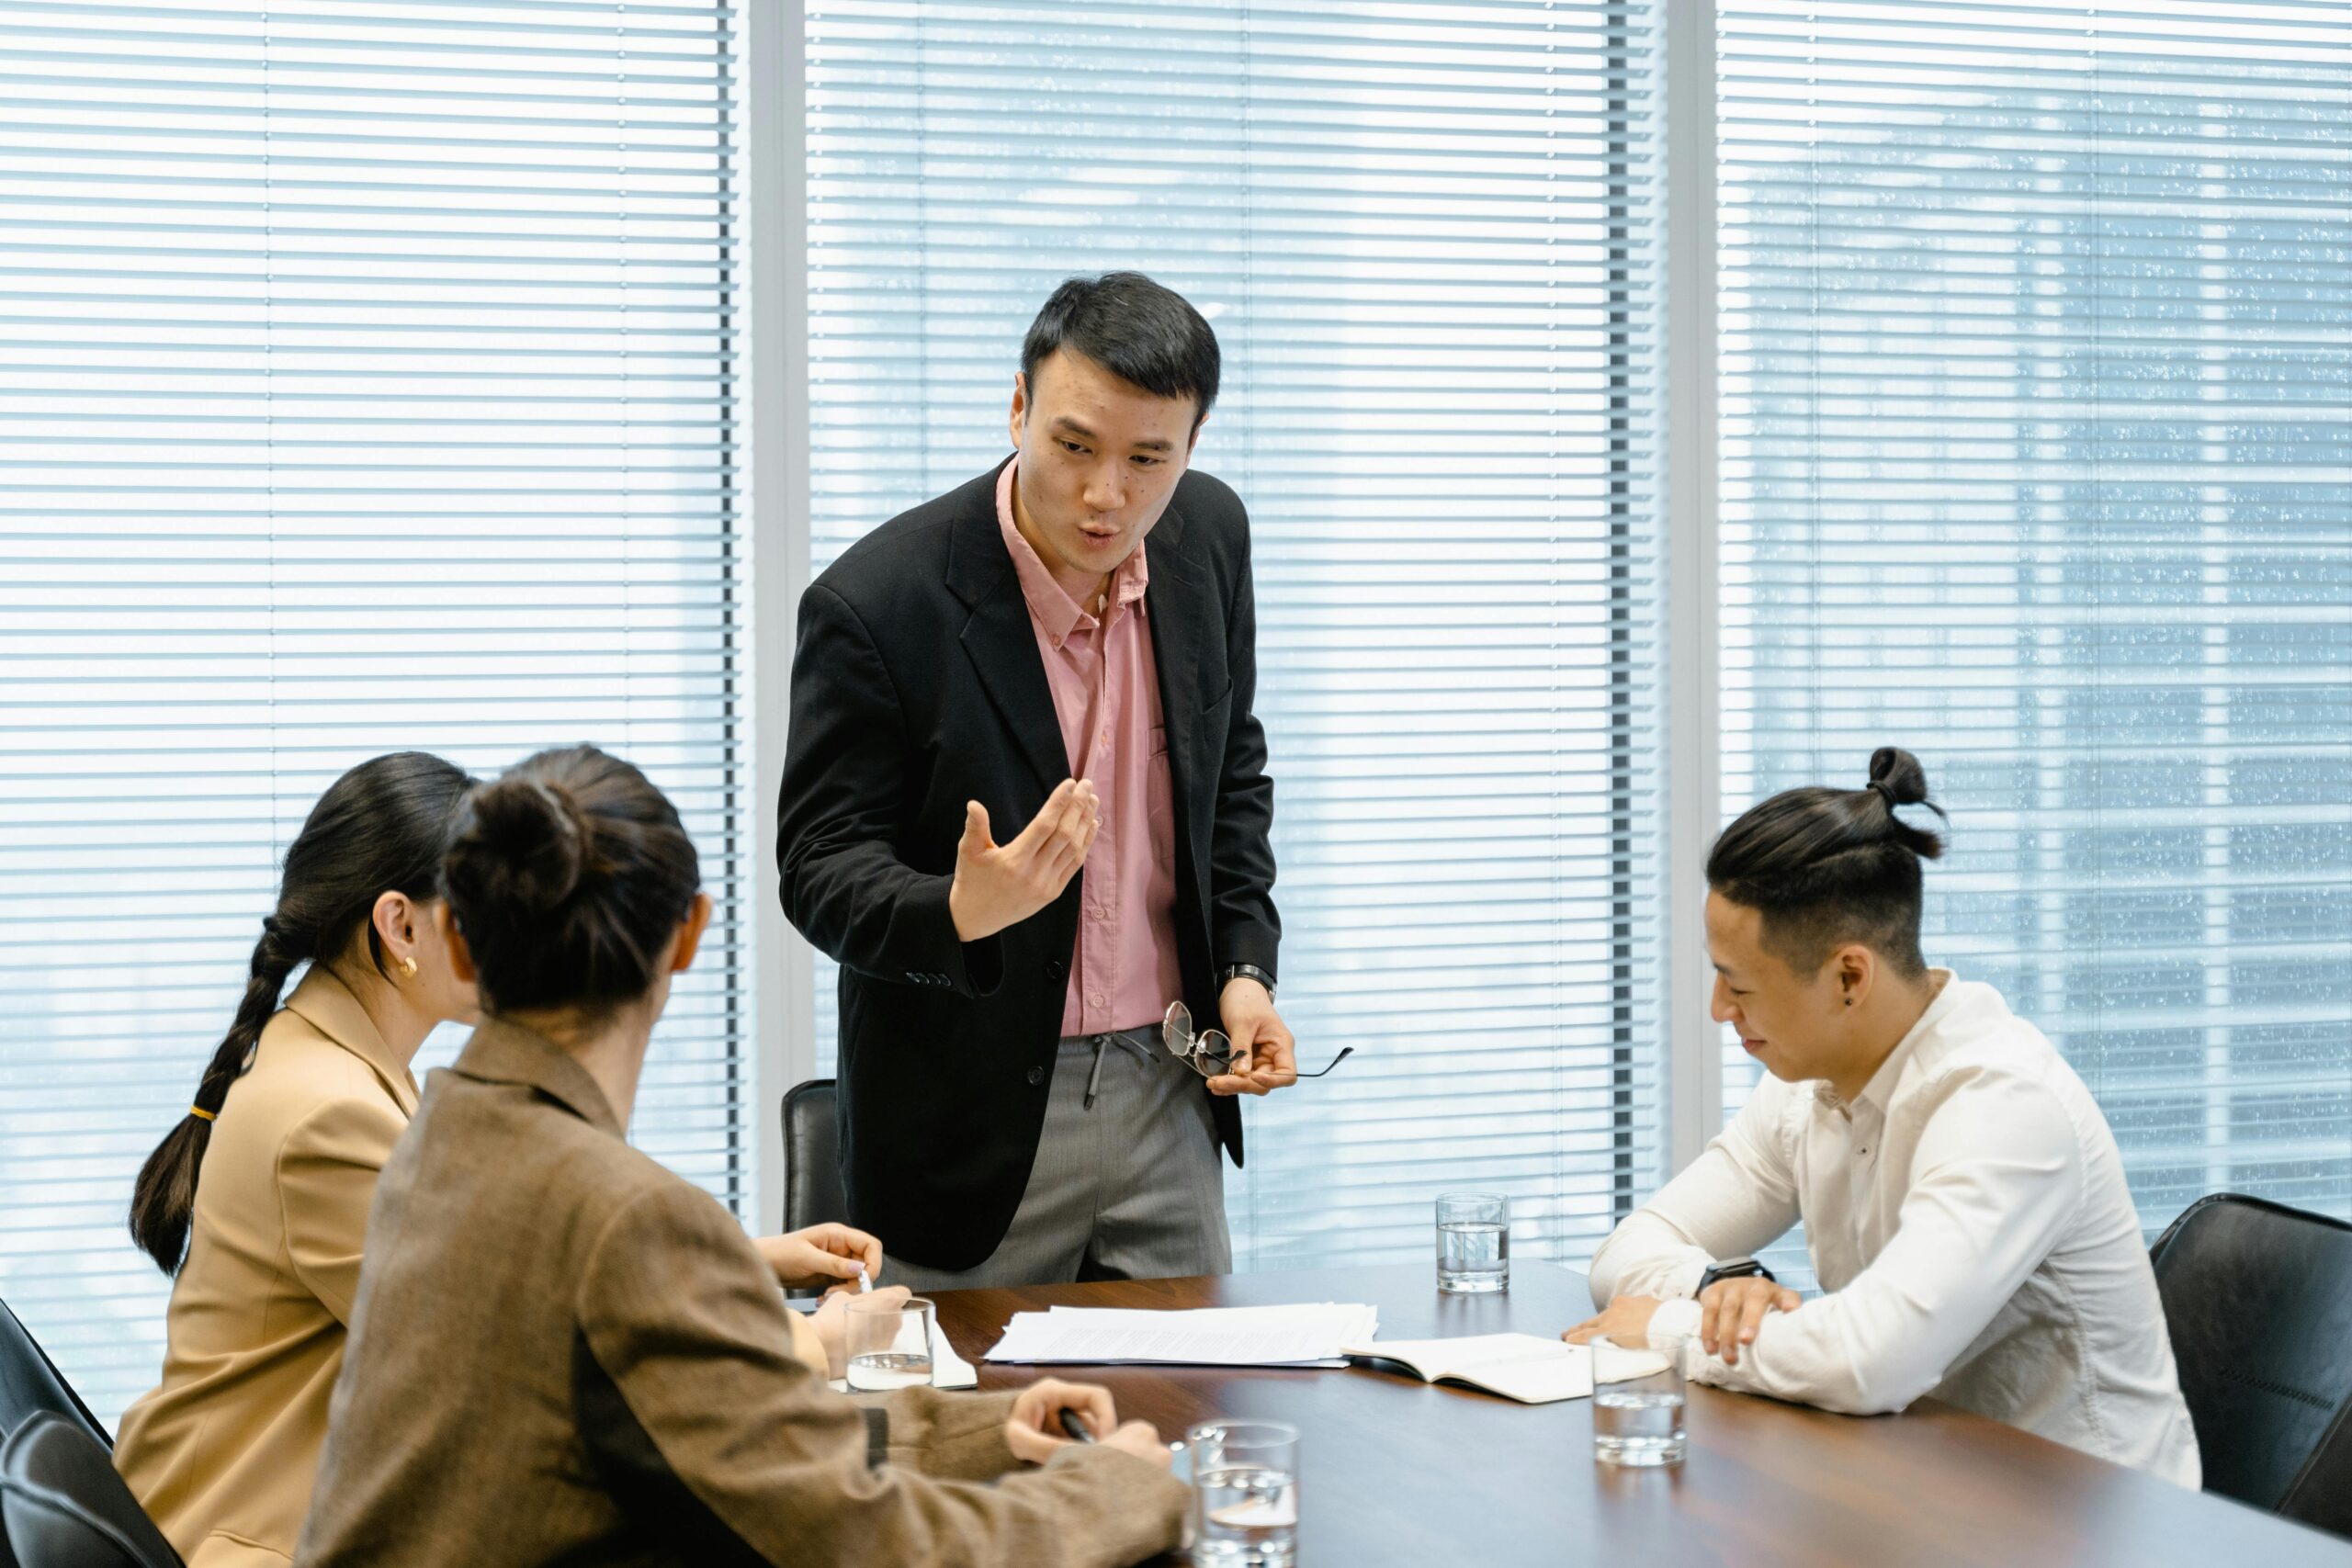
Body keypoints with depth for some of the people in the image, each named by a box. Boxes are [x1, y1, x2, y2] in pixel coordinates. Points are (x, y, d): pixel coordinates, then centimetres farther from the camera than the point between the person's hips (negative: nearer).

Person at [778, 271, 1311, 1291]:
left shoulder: (1208, 535, -1)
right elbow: (819, 871, -14)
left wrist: (1246, 963, 4)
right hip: (977, 1120, -5)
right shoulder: (877, 603, -19)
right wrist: (959, 915, -34)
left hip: (1167, 1092, 5)